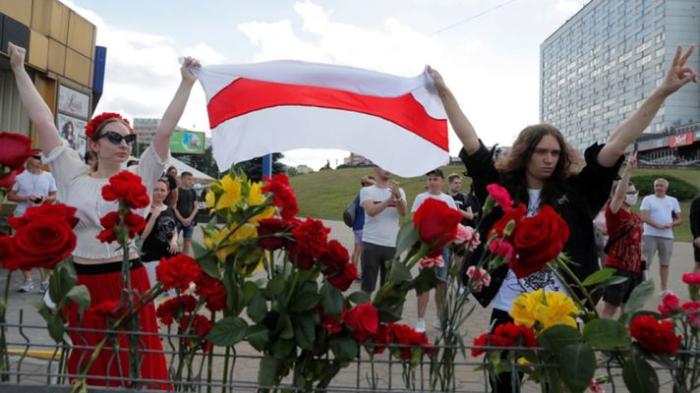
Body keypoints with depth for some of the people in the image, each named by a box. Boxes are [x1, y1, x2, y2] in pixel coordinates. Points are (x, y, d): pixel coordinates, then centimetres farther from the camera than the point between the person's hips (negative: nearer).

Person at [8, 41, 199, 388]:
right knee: (87, 363, 15)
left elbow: (165, 130, -5)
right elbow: (43, 122, 1)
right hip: (81, 283, 1)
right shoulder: (73, 176, 2)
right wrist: (19, 69, 3)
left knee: (133, 363, 5)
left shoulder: (139, 178, 2)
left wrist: (187, 83, -9)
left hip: (128, 282, -1)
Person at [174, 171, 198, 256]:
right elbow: (174, 207, -7)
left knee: (187, 242, 5)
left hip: (190, 220, 4)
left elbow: (196, 206, 8)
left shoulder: (193, 192, 9)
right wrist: (182, 219, -12)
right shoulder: (177, 191, -4)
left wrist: (190, 218, -6)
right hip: (177, 220, -4)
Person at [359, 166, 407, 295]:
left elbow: (403, 213, -9)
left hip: (392, 245, 2)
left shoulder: (399, 191, 8)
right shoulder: (366, 191, 2)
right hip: (371, 244, -2)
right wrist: (390, 199, -28)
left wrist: (398, 196, -29)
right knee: (367, 287, 2)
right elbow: (371, 211, -16)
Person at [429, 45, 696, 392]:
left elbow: (617, 145, -3)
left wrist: (663, 92, -6)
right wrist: (444, 92, -2)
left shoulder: (574, 192, 1)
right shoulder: (500, 187, 0)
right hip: (509, 311, 0)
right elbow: (471, 142, -1)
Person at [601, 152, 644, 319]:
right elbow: (619, 194, -28)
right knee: (610, 307, -3)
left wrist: (640, 265, 16)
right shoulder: (614, 212, -10)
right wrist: (628, 170, -35)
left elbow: (638, 242, 18)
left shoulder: (637, 218, 12)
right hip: (617, 267, -7)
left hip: (635, 268, 8)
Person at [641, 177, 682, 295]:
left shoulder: (673, 201, 13)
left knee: (664, 263, 10)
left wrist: (671, 224, -8)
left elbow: (679, 219, 13)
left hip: (667, 236, 4)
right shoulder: (648, 199, 0)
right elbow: (644, 217, -11)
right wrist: (658, 225, -24)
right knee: (645, 262, -4)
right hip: (650, 235, -4)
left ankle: (664, 289, 18)